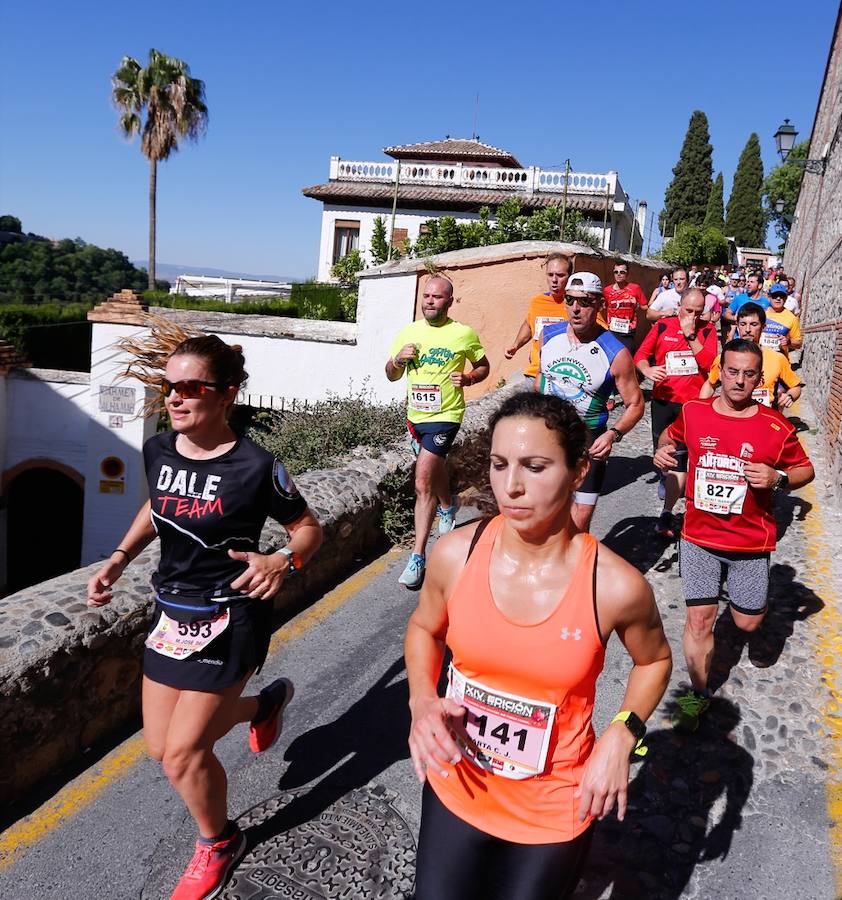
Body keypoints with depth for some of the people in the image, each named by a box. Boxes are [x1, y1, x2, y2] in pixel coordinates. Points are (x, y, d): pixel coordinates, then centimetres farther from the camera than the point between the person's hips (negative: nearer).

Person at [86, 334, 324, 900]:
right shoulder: (158, 451, -4)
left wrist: (284, 562, -30)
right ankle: (265, 703, 41)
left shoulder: (255, 467, -21)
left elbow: (309, 529, -9)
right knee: (161, 746, 15)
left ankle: (219, 844, 33)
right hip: (172, 612, 7)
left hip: (230, 620, -6)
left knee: (183, 752, 0)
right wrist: (120, 558, 5)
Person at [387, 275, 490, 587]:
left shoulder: (464, 334, -6)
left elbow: (483, 366, 9)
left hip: (445, 415, -6)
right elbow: (392, 376, 10)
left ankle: (418, 557, -10)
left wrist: (468, 378, -12)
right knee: (435, 468, 28)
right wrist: (398, 360, -11)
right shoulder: (409, 331, 4)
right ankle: (447, 507, 59)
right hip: (415, 415, 6)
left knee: (423, 484, -16)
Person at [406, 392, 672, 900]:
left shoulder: (616, 587, -21)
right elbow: (424, 629, 3)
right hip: (456, 791, 2)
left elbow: (654, 660, 1)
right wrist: (422, 700, -13)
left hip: (554, 813, -1)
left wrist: (623, 736, -13)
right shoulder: (456, 554, -17)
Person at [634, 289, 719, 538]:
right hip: (663, 399, 3)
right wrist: (648, 370, -20)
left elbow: (709, 362, -12)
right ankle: (668, 479, 49)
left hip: (693, 402, -2)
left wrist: (690, 335, -16)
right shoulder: (662, 326, 2)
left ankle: (667, 514, -10)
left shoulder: (707, 330, 0)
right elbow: (641, 354, 1)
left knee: (681, 456, -9)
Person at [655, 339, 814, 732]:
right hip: (699, 537, 0)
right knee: (699, 619, 0)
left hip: (751, 542, 0)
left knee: (748, 623, 11)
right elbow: (671, 436, 16)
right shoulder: (693, 413, -6)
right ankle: (698, 693, 20)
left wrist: (778, 478, -19)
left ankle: (751, 601, 49)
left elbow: (805, 470, 3)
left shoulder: (776, 427, -10)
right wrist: (663, 450, -7)